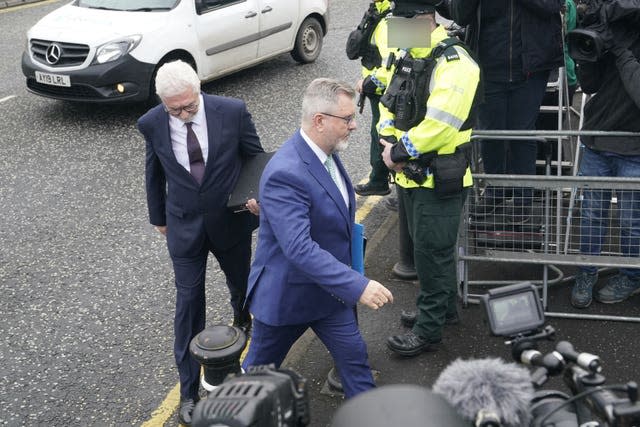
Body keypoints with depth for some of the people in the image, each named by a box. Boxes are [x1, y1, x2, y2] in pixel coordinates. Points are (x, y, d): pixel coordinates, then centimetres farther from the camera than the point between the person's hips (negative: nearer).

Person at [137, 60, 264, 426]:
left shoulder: (233, 111, -19)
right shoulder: (151, 124, -14)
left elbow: (256, 157, -4)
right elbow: (154, 173, 3)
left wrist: (259, 195, -18)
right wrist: (159, 217, 14)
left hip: (231, 220, 1)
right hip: (184, 226, 0)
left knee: (241, 282, 24)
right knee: (189, 303, 3)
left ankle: (244, 319, 62)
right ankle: (189, 391, 15)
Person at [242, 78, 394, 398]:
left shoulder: (327, 153, -3)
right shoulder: (284, 174, -33)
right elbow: (298, 248, -40)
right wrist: (358, 286, -43)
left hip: (330, 287, 7)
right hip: (286, 294, -7)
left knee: (354, 356, 14)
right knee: (259, 368, 16)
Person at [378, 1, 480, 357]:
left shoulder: (452, 62, -21)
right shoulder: (408, 57, 9)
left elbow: (439, 125, -28)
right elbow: (389, 106, 12)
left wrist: (400, 151, -18)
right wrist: (389, 143, -6)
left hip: (439, 177, -9)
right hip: (411, 174, 9)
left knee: (431, 251, 1)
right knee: (432, 245, 22)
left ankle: (428, 330, 14)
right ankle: (446, 305, 41)